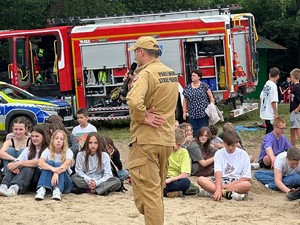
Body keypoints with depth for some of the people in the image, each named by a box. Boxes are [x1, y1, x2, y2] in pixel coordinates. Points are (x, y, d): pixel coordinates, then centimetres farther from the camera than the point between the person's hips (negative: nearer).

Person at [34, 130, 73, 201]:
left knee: (58, 164, -27)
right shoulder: (48, 151, -2)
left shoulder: (68, 152, -5)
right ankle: (42, 189, -45)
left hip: (64, 182, -1)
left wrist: (57, 172, -47)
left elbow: (66, 165, -26)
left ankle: (58, 190, -51)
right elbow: (40, 163, -23)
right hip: (48, 181, 1)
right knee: (50, 162, -25)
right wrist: (52, 168, -43)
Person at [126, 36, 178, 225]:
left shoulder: (146, 73, -15)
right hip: (167, 139, 8)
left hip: (146, 140, -8)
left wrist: (143, 117, -16)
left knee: (147, 191, -3)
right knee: (157, 190, 19)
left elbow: (134, 101, -32)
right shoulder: (172, 74, 12)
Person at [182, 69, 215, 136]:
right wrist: (184, 112, 7)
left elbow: (211, 97, 1)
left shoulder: (204, 86, 1)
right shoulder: (188, 88, 9)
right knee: (195, 131, 2)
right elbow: (185, 101, 12)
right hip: (192, 114, 3)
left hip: (203, 113, -3)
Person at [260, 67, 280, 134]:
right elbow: (273, 101, -21)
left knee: (268, 131, 17)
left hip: (264, 113, 8)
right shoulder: (273, 86, -17)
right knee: (270, 132, -4)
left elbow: (261, 97, 16)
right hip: (270, 115, -8)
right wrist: (276, 114, -16)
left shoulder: (266, 84, 7)